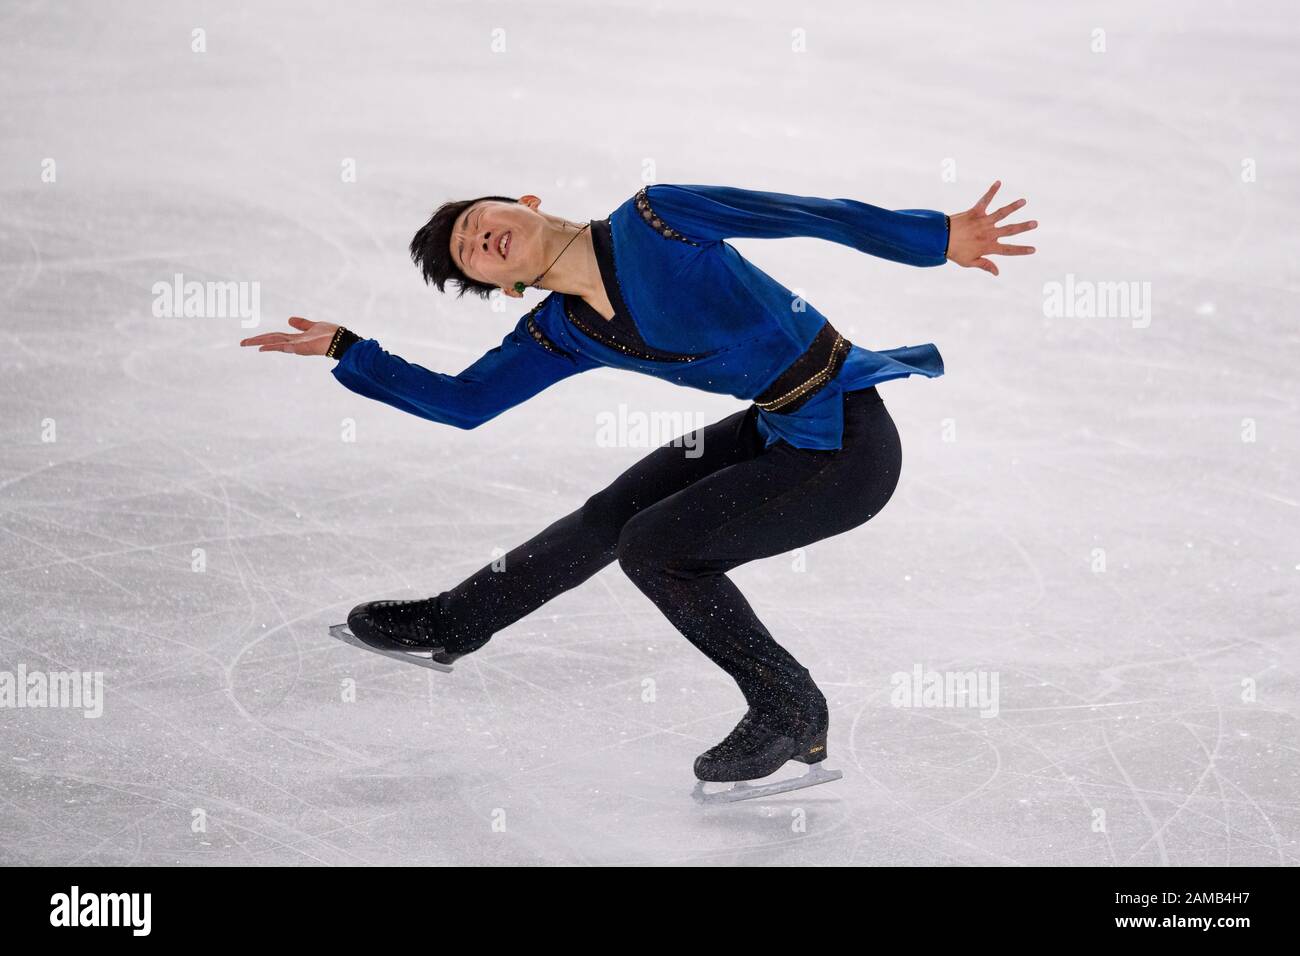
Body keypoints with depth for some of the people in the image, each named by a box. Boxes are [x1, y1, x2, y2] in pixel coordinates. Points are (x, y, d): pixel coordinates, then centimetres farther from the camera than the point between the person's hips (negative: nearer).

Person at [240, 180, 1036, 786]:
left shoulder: (654, 221, -15)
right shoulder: (563, 335, 5)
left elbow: (808, 216, -14)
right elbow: (462, 402, 10)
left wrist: (938, 238, -16)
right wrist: (343, 349, 7)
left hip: (846, 449, -8)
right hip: (775, 431, 8)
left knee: (655, 546, -8)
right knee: (612, 516, 15)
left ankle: (791, 716, 7)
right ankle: (448, 624, 36)